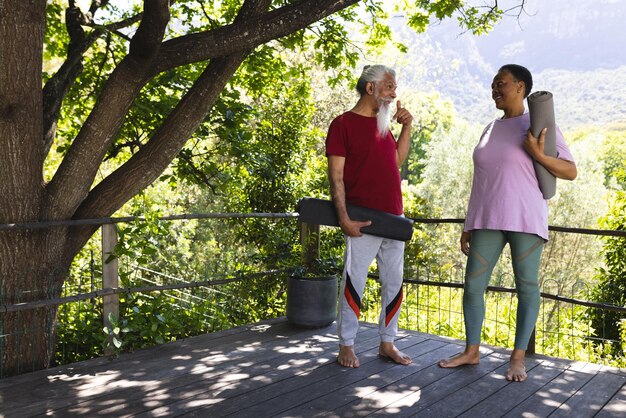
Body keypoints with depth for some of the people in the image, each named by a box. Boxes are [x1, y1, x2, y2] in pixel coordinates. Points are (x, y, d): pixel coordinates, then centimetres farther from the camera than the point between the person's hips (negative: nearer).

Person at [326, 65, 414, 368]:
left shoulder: (383, 124, 17)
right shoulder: (343, 123, -5)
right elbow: (336, 175, -10)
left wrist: (406, 127, 13)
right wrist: (343, 217, -17)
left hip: (394, 218, 7)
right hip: (364, 220, -7)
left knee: (394, 282, 10)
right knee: (354, 282, 0)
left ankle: (387, 343, 22)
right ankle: (346, 346, 13)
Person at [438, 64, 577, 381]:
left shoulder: (539, 125, 0)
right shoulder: (490, 129, 16)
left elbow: (570, 172, -3)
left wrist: (538, 155, -20)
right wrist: (469, 225, 14)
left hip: (524, 220, -5)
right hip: (487, 221, 5)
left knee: (526, 286, 1)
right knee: (473, 284, 3)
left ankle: (519, 356, 13)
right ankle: (471, 351, 16)